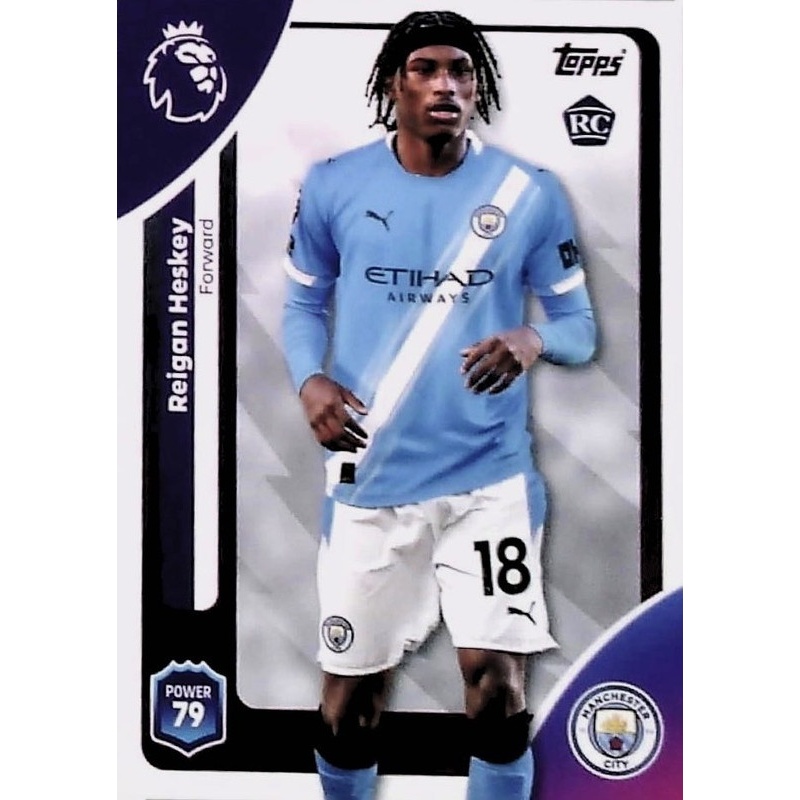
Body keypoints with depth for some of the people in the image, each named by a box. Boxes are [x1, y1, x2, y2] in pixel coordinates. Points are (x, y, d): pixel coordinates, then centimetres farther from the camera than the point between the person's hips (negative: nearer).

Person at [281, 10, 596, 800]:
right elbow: (304, 304, 11)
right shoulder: (332, 186, 0)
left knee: (495, 681, -1)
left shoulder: (530, 193, -2)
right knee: (349, 688, 12)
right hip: (370, 477, 1)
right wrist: (309, 380, -9)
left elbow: (580, 325, 2)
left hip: (489, 475, -1)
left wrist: (533, 340, -21)